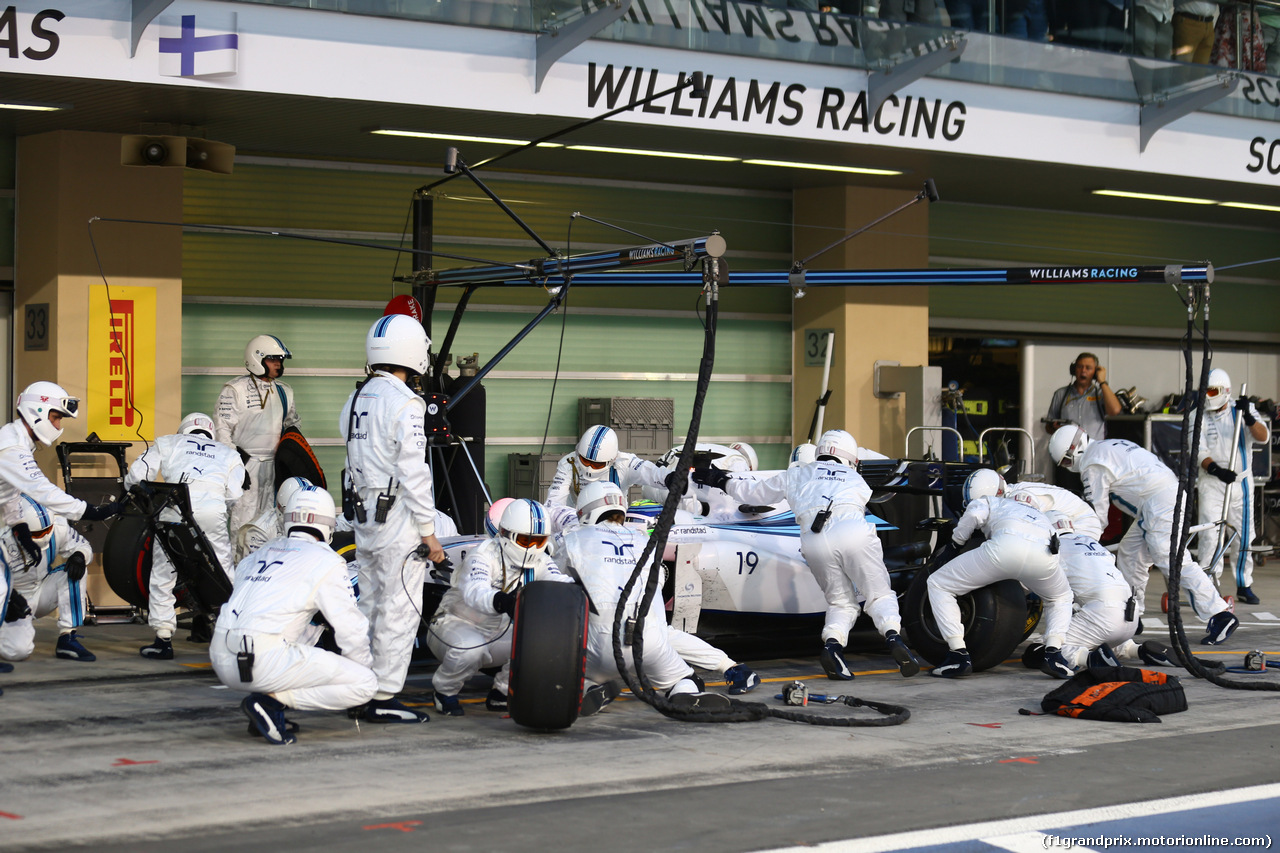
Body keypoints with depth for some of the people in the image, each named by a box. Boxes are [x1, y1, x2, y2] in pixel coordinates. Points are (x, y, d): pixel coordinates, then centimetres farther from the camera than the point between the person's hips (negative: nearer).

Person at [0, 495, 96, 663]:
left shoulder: (57, 526, -15)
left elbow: (81, 545, -1)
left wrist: (79, 556, -25)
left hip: (41, 593, 5)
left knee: (73, 570, -22)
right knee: (17, 651, -30)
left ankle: (67, 639, -17)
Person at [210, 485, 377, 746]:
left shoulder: (256, 557, 22)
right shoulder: (325, 561, 2)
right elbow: (351, 629, 4)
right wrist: (364, 668, 21)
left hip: (222, 661, 8)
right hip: (263, 662, -8)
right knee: (366, 684, 0)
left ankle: (269, 702, 14)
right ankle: (272, 700, -10)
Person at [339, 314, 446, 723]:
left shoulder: (355, 400, 11)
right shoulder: (404, 403, -15)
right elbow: (413, 473, -18)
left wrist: (361, 511, 19)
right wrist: (428, 532, -14)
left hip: (364, 516, 9)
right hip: (398, 520, -9)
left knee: (371, 605, 14)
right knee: (399, 610, -4)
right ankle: (384, 699, -3)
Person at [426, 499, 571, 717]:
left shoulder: (540, 561, -5)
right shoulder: (485, 555, -25)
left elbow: (556, 581, -23)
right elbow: (474, 592, -44)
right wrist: (501, 601, -67)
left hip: (497, 633, 6)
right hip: (456, 624, -6)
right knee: (470, 648, -38)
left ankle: (501, 694, 6)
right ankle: (445, 691, -6)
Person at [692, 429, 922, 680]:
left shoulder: (797, 475, 32)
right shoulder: (856, 479, 32)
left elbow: (752, 492, 40)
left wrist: (721, 480, 56)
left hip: (813, 541, 1)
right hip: (853, 533, -1)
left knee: (840, 602, 15)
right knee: (879, 595, 6)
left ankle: (832, 644, -11)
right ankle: (893, 636, -20)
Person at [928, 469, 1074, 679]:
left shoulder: (985, 502, 31)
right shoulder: (1030, 509, 46)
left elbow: (976, 513, 7)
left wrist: (952, 546, 19)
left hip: (1005, 546, -4)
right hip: (1045, 553, 4)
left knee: (937, 585, 14)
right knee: (1061, 599, 38)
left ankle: (959, 656, 5)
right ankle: (1053, 653, 12)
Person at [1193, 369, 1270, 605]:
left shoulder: (1244, 411, 0)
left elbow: (1263, 436, -14)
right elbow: (1198, 451, -12)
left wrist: (1248, 417, -32)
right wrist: (1215, 469, -29)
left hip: (1241, 483, 2)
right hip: (1211, 482, -2)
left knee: (1243, 536, 7)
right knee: (1210, 534, -13)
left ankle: (1244, 586, 19)